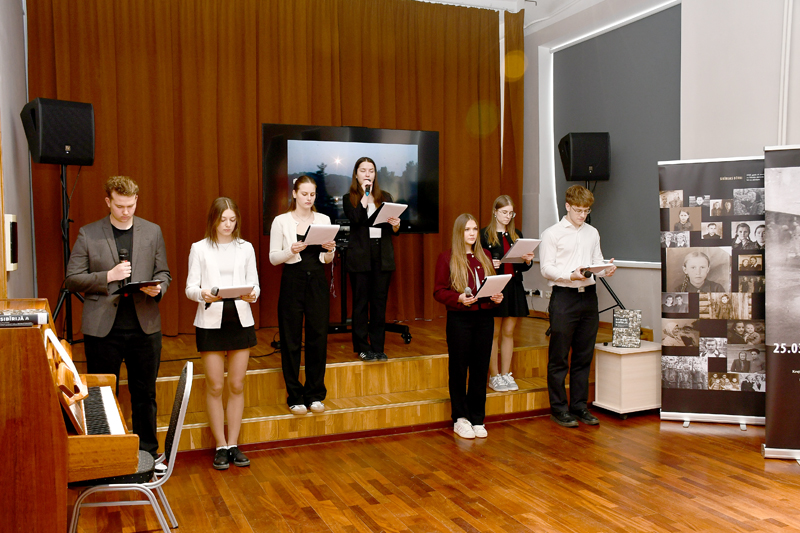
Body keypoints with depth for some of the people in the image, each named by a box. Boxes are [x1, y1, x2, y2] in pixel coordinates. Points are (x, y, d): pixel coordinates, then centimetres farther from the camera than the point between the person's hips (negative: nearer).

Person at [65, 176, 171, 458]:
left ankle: (148, 453, 25)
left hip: (145, 327, 2)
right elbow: (72, 279, 0)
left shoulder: (153, 231, 8)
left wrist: (157, 288, -10)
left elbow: (163, 273, 12)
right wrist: (108, 276, -14)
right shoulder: (88, 234, 1)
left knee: (145, 395, 11)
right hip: (103, 329, -1)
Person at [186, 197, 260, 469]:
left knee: (237, 385, 6)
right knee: (215, 387, 2)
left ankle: (233, 444, 16)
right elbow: (190, 288, -1)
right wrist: (203, 294, -24)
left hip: (240, 320, 2)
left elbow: (254, 283, 6)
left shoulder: (246, 248, 9)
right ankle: (221, 446, 13)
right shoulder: (200, 249, 3)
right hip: (211, 321, -2)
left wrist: (252, 294, -17)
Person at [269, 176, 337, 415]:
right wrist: (291, 250, -19)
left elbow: (327, 260, 11)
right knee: (291, 340, 1)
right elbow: (273, 258, -2)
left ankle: (315, 395, 18)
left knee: (318, 337, 4)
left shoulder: (324, 220, 9)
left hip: (317, 281, 3)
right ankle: (295, 397, 12)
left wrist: (330, 250, -11)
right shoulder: (281, 221, 1)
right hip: (292, 281, -3)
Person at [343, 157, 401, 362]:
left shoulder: (386, 197, 12)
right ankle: (362, 347, 11)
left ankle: (378, 347, 13)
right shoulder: (349, 198, 4)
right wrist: (365, 194, -10)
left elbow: (394, 231, 10)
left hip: (383, 255, 3)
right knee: (361, 302, 2)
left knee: (379, 302, 5)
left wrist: (396, 225, -12)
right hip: (360, 256, -2)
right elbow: (355, 218, -17)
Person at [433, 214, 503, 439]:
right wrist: (459, 299, -21)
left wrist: (497, 297, -3)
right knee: (458, 368, 4)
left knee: (480, 369, 8)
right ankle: (460, 418, 16)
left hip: (484, 317, 4)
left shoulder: (485, 256, 12)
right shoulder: (447, 258, -3)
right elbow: (438, 291, -5)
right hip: (459, 319, -4)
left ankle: (477, 419, 19)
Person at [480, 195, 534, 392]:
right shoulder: (484, 234, -2)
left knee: (508, 332, 9)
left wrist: (528, 261, -7)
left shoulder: (517, 235, 13)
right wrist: (489, 264, -22)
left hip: (514, 287, 5)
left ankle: (506, 374, 18)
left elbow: (523, 267, 14)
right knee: (494, 333, 1)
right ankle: (494, 376, 10)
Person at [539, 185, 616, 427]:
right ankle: (558, 408, 10)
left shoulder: (592, 233, 16)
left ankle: (579, 406, 21)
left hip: (589, 296, 5)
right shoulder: (552, 233, -2)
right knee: (559, 357, 0)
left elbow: (597, 261, 15)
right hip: (564, 297, -5)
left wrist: (606, 269, -8)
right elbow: (546, 268, -8)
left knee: (584, 355, 10)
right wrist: (571, 275, -23)